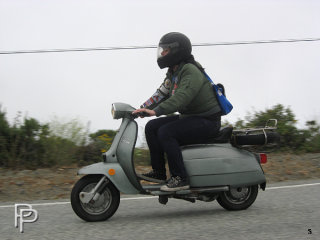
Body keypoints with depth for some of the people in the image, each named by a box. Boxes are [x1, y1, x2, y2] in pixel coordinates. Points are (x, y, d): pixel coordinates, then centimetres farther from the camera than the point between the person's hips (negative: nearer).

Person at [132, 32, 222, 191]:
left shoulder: (191, 71, -19)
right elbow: (161, 94, 14)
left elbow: (182, 96, -34)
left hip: (206, 121, -10)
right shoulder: (172, 73, 12)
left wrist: (156, 111, -41)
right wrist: (140, 109, 3)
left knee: (165, 132, -26)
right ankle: (158, 171, 4)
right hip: (188, 118, 10)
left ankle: (180, 178, -21)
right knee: (152, 127, 1)